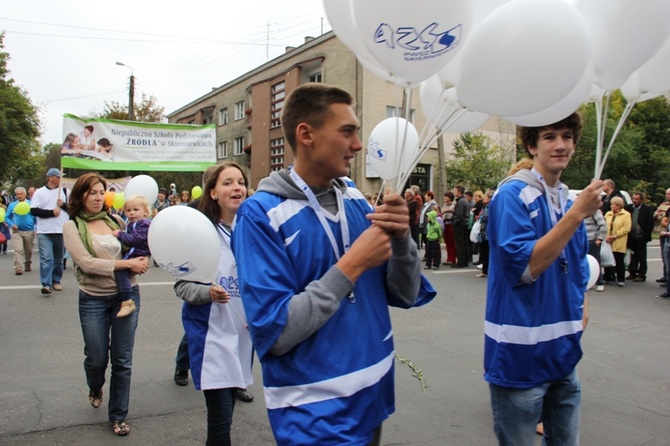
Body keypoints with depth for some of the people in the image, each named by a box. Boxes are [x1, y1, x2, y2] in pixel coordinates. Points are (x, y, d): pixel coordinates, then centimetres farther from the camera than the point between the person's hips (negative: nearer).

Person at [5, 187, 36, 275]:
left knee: (28, 251, 13)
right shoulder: (12, 205, 5)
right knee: (18, 250, -13)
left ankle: (28, 265, 34)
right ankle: (18, 268, -15)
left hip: (29, 231, 0)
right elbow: (7, 217, 9)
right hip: (17, 231, 0)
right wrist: (12, 224, -9)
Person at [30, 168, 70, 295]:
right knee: (46, 258, -10)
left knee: (58, 259, 11)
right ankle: (46, 284, -12)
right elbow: (33, 210, -7)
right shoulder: (39, 192, 2)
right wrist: (51, 212, -13)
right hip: (44, 232, -3)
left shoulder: (65, 191, 9)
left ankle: (56, 281, 24)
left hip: (61, 231, 3)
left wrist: (63, 204, -10)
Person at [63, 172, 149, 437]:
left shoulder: (116, 221, 5)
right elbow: (86, 262, -15)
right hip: (93, 299, -2)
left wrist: (142, 261, -7)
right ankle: (95, 388, 46)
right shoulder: (72, 227, -3)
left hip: (126, 295, 2)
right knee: (97, 359, 10)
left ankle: (118, 416, 24)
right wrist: (127, 263, -19)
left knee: (122, 360, 6)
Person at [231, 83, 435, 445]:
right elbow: (273, 333, -23)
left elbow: (406, 295, 2)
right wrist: (352, 265, -24)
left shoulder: (354, 198, -1)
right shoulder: (261, 214, -17)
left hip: (375, 395, 7)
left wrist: (401, 238, -16)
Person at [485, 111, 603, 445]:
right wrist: (577, 214, -24)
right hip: (520, 355, -7)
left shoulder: (570, 199, 10)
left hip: (564, 352, 7)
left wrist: (581, 310, 8)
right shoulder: (512, 194, -13)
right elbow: (524, 267, -24)